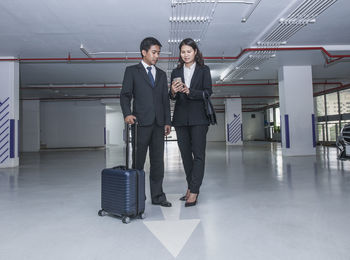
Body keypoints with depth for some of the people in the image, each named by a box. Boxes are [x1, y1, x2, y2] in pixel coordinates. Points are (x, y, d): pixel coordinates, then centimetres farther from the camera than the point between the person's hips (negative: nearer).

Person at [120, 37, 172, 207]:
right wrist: (127, 113, -18)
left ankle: (157, 196, 14)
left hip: (158, 123, 4)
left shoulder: (161, 74, 20)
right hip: (141, 122, -4)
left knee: (158, 161, 5)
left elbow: (165, 99, 16)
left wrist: (167, 122, 8)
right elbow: (125, 94, 0)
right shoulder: (132, 71, 8)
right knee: (138, 161, 1)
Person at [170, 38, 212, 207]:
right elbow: (172, 97, 12)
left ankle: (194, 191, -4)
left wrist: (189, 91, -17)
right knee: (185, 154, 8)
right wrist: (173, 92, -12)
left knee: (198, 154, -7)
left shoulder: (204, 70, 6)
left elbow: (208, 92, -3)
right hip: (181, 118, 4)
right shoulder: (176, 72, 15)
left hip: (198, 117, -3)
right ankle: (191, 188, 20)